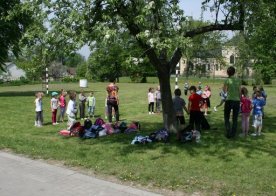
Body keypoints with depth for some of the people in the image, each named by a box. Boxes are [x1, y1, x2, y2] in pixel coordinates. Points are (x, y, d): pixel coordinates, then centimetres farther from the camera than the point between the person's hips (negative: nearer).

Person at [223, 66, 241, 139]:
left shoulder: (227, 80, -5)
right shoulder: (238, 80, 5)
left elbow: (224, 91, -3)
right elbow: (239, 92, 7)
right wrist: (240, 100, 15)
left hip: (229, 100, -3)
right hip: (237, 101, 3)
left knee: (227, 118, 9)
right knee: (235, 119, 12)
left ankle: (228, 133, 0)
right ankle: (233, 134, 13)